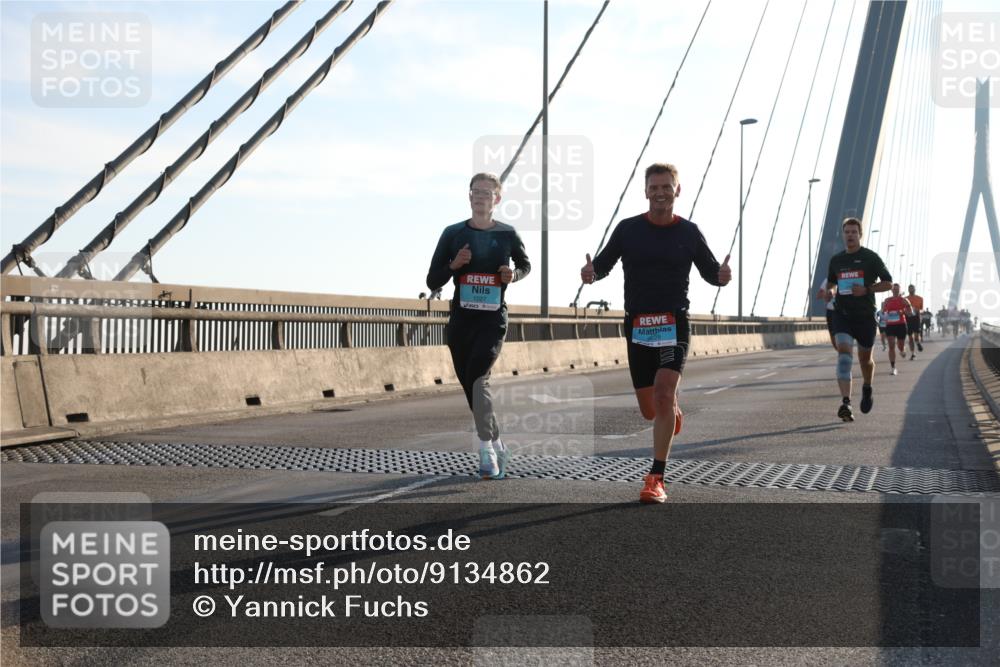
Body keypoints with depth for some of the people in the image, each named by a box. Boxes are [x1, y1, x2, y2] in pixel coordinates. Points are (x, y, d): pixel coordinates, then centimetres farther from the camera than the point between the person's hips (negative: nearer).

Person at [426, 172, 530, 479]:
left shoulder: (507, 234, 1)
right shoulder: (453, 233, 3)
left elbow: (525, 264, 20)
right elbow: (433, 281, 5)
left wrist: (514, 274, -3)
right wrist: (453, 265, -14)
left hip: (493, 319, -3)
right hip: (461, 319, 3)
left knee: (477, 377, -23)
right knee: (470, 387, 7)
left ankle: (486, 447, -19)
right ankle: (497, 447, 23)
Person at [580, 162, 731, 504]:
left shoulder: (689, 232, 2)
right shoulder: (628, 229, 3)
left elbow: (710, 272, 10)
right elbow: (603, 264, 9)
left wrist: (722, 275, -13)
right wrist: (591, 272, -14)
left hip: (674, 324, -2)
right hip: (638, 325, 2)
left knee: (663, 393, -21)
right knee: (650, 410, 6)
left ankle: (655, 479, -16)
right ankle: (673, 410, 47)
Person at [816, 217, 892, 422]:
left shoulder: (871, 257, -1)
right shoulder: (836, 260, 9)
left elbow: (888, 282, 1)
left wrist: (867, 289, -15)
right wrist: (828, 292, 0)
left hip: (865, 315, -1)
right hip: (842, 314, 1)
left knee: (865, 358, 11)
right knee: (844, 351, -19)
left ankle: (867, 388, 45)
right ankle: (845, 403, -29)